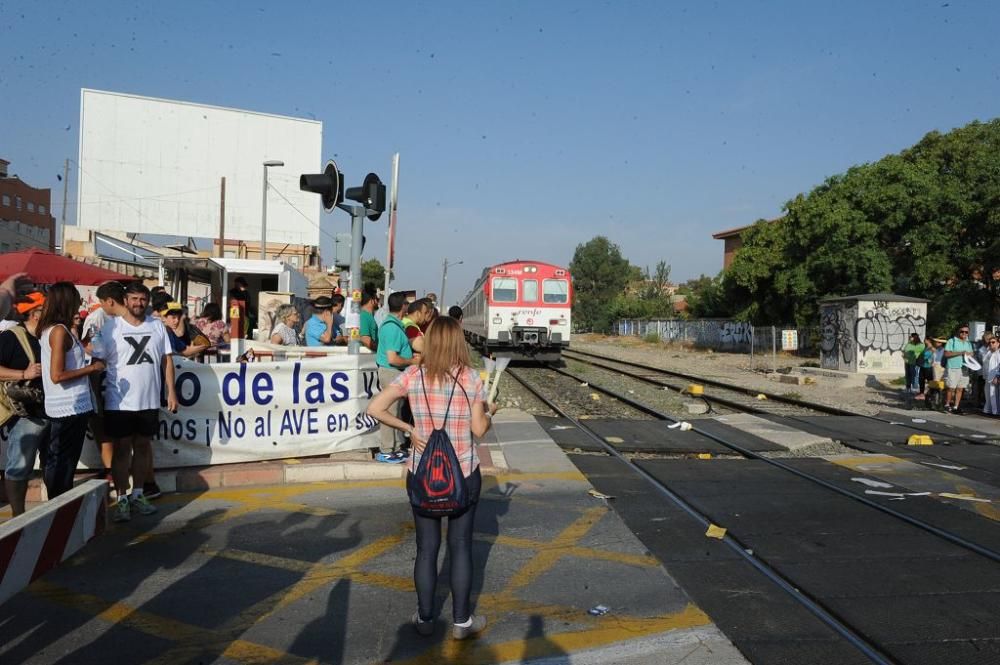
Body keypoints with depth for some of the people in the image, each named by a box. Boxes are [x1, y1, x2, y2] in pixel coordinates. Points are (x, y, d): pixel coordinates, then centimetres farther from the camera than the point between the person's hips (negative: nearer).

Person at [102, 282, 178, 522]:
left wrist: (171, 391, 2)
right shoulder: (110, 327, -4)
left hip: (149, 400, 3)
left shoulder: (157, 326, 5)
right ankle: (122, 499, 13)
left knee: (143, 445, 13)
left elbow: (167, 360, 7)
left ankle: (138, 494, 26)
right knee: (122, 448, 5)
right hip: (119, 402, -3)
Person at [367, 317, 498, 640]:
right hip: (463, 474, -1)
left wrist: (408, 429, -1)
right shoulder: (471, 377, -9)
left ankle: (425, 618, 27)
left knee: (427, 547, 13)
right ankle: (461, 621, 23)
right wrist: (490, 412, 14)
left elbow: (374, 409, -10)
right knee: (460, 546, 11)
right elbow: (479, 429, -6)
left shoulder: (413, 376, -6)